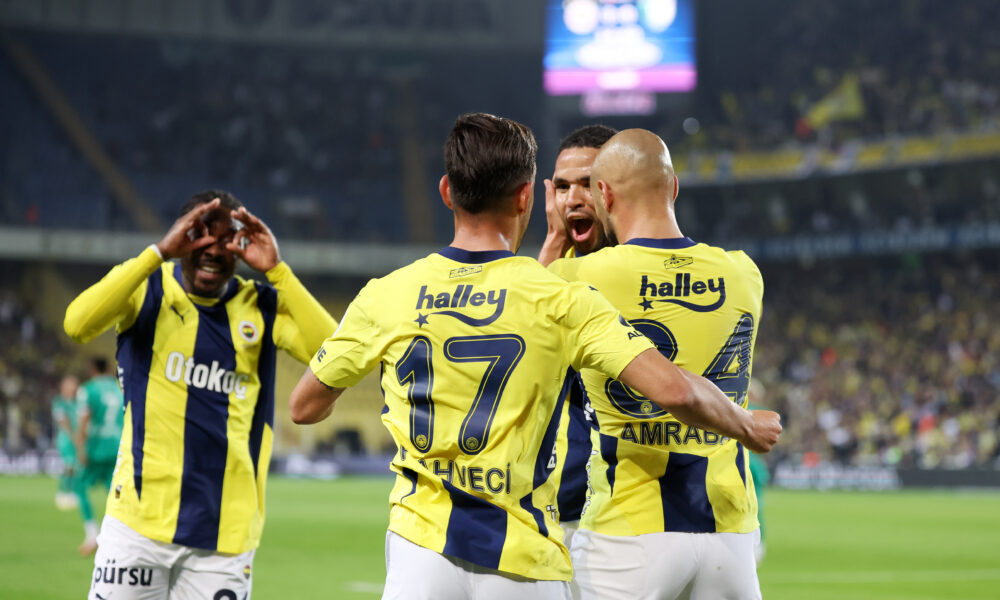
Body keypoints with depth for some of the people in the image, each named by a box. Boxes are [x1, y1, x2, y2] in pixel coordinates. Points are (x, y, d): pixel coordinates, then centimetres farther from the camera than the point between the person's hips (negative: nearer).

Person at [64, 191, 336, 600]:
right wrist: (160, 252, -18)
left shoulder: (262, 308, 8)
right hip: (141, 516, -2)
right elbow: (78, 324, -18)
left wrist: (276, 270, -9)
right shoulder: (147, 289, 3)